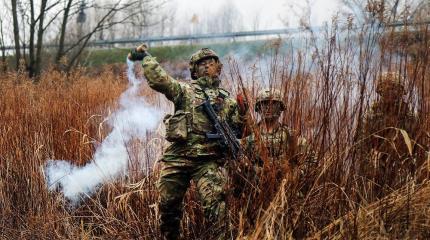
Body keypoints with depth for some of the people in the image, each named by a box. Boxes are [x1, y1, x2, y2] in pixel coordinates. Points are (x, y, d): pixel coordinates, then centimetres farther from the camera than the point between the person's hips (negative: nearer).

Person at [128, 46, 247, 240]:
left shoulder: (227, 99, 17)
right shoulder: (184, 90, 11)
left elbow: (238, 131, 18)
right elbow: (158, 79, -2)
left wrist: (242, 115, 0)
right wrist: (145, 57, -2)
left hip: (209, 160, 0)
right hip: (177, 157, 1)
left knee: (214, 206, -18)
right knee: (168, 204, 9)